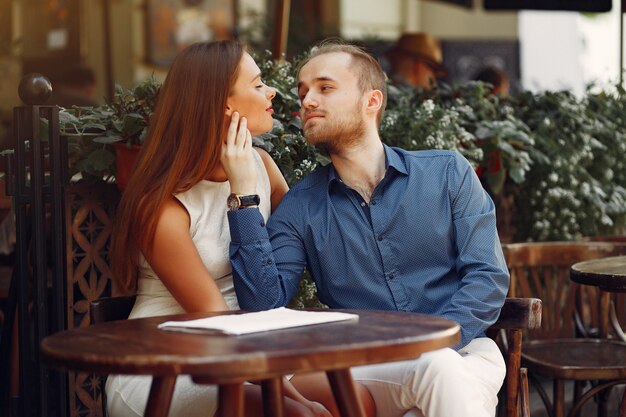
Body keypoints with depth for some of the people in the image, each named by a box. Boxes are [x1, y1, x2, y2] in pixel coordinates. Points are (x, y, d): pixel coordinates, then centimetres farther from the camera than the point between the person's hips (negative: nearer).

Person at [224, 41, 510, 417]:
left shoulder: (447, 173, 8)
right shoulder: (300, 207, 8)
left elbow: (488, 275, 1)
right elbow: (264, 305, -6)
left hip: (463, 350, 1)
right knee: (438, 369, -34)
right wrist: (243, 192, -10)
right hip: (368, 371, 0)